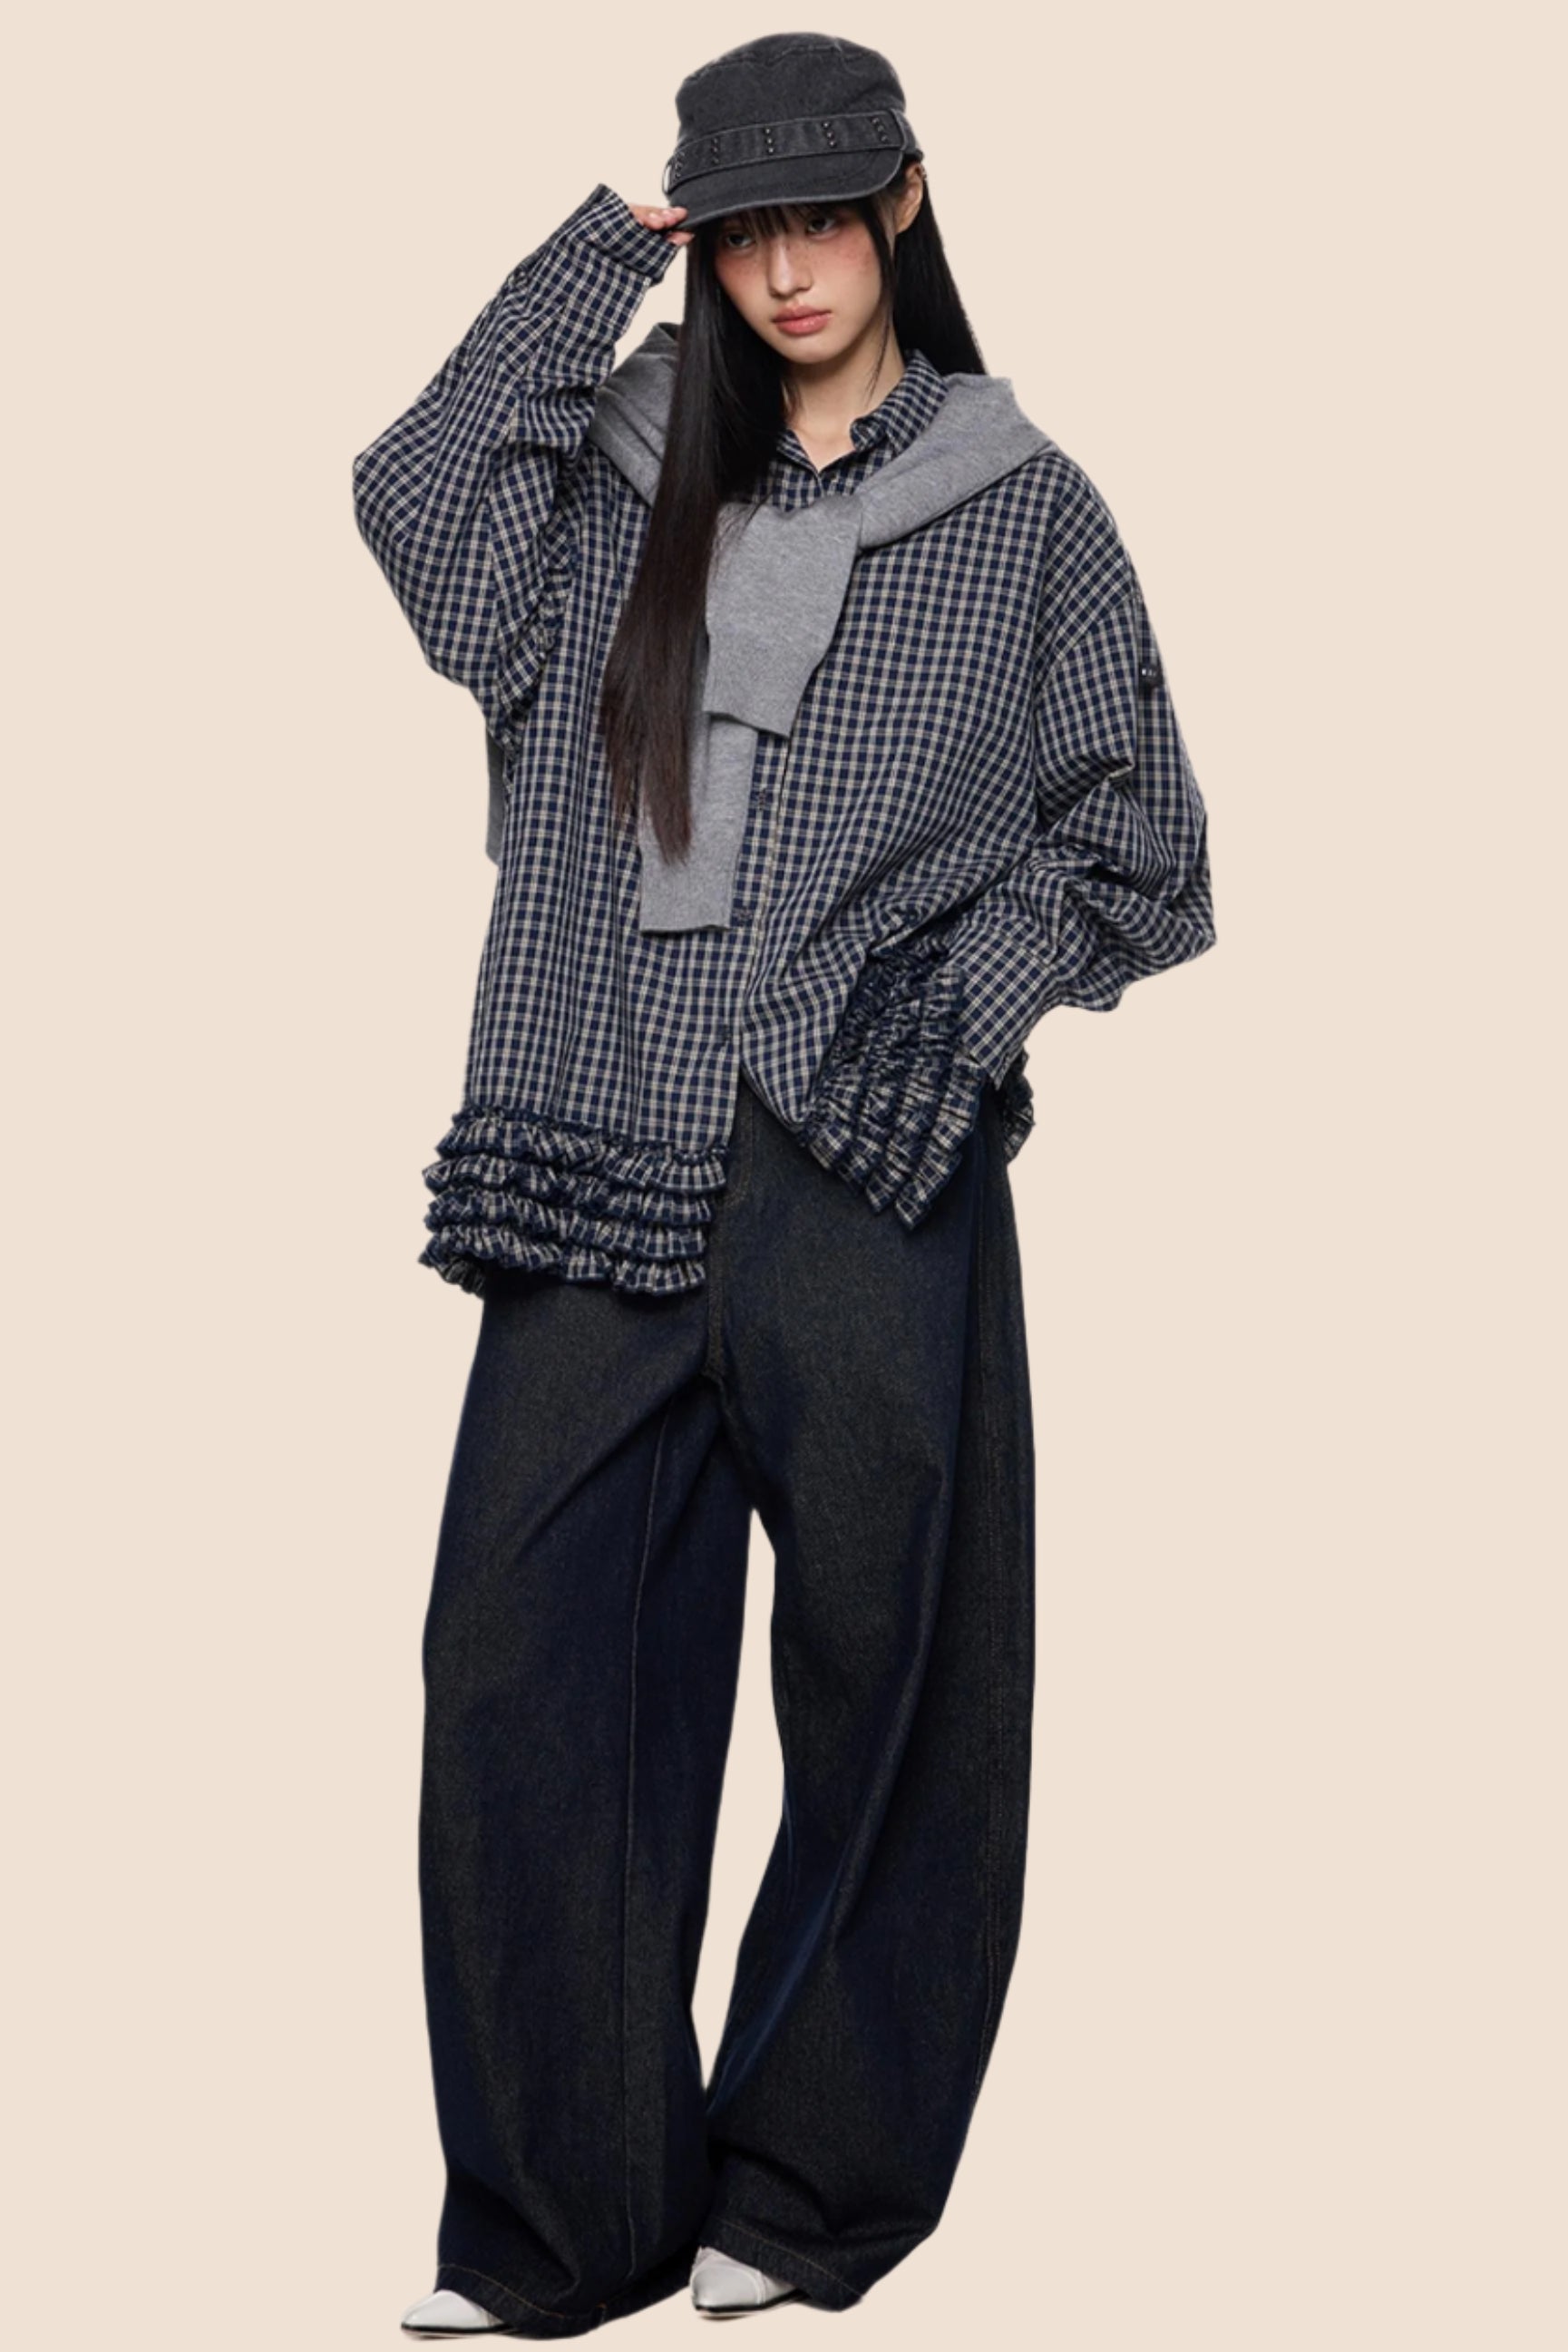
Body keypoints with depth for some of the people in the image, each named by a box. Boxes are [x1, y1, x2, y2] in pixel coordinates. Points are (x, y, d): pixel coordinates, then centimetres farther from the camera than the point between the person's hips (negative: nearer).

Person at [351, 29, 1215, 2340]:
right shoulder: (626, 468, 15)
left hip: (867, 1185, -2)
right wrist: (600, 258, -2)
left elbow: (1137, 846, 9)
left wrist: (967, 982, -7)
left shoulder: (1019, 509, 8)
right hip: (612, 1168, 3)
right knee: (525, 1670, -1)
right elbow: (418, 511, -5)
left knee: (876, 1684, 3)